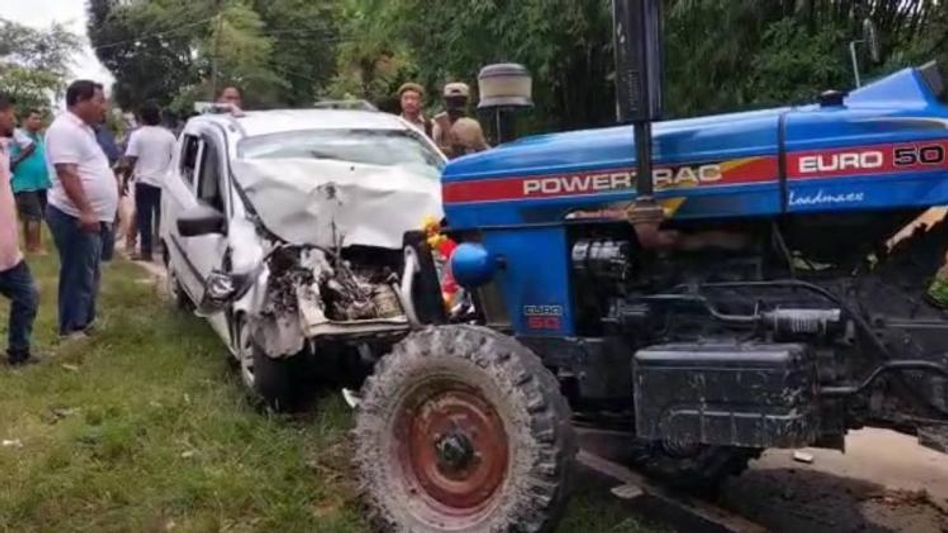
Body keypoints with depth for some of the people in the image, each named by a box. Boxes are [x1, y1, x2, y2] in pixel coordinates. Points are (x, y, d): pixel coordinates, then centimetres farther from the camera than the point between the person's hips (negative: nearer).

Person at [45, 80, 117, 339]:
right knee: (79, 275, -4)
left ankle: (85, 321, 28)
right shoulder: (65, 129, -16)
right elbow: (67, 173, -24)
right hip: (74, 217, -10)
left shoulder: (82, 129, 17)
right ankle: (72, 328, 5)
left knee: (88, 274, 17)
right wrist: (85, 211, -29)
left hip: (90, 217, 10)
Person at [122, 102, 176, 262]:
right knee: (163, 217, 9)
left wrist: (125, 181, 1)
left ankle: (146, 252, 1)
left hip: (144, 182, -3)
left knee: (144, 218, 1)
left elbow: (130, 162, -8)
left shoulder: (137, 135, -4)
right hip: (165, 182, 3)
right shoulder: (168, 136, 5)